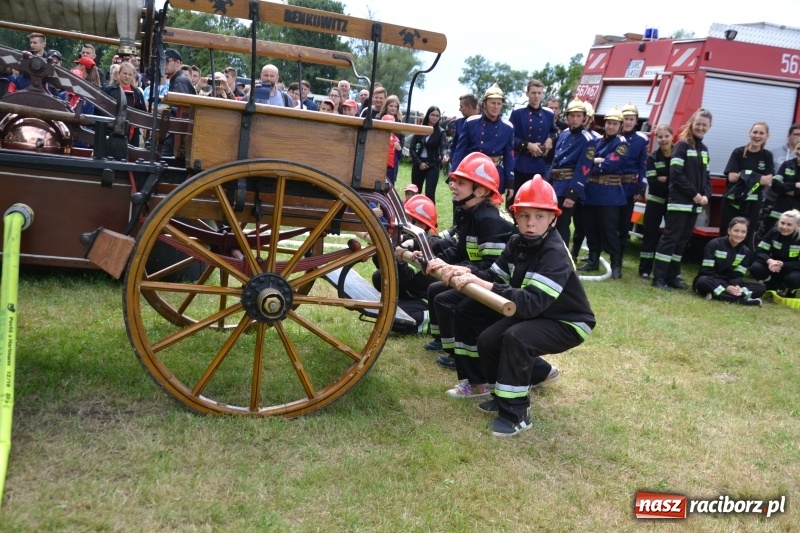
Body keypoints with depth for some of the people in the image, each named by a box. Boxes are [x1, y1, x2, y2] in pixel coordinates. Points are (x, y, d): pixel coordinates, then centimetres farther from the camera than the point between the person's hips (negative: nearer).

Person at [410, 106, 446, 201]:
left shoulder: (440, 132, -2)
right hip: (418, 164, 2)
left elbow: (442, 148, -15)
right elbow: (412, 148, 1)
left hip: (433, 165, -2)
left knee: (429, 193, -11)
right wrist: (419, 162, -10)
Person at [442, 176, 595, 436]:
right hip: (533, 314, 8)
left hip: (567, 323, -8)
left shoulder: (555, 254, -29)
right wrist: (468, 273, -26)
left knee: (516, 338, -31)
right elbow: (495, 278, -4)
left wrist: (483, 285, -44)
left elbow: (532, 303, -39)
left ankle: (515, 413, -18)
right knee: (487, 340, -2)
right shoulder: (518, 243, -3)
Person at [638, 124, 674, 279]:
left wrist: (663, 179, -16)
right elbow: (652, 183, -13)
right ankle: (645, 270, 9)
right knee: (650, 233, 2)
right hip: (655, 201, -1)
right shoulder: (652, 158, -4)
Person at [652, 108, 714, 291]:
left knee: (682, 240, 10)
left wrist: (706, 195, 0)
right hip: (679, 201, -7)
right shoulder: (682, 145, -7)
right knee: (670, 238, -7)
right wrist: (693, 194, -15)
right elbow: (676, 174, -16)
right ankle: (659, 277, -5)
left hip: (695, 204, 8)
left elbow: (706, 176, 18)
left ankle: (673, 276, 16)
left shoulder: (704, 149, 17)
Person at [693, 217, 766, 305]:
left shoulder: (745, 251, 5)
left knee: (761, 287, -15)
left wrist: (737, 286, -25)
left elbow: (738, 275, 0)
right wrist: (726, 287, -27)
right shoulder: (714, 244, -10)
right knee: (703, 281, -40)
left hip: (729, 284, 5)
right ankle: (741, 299, -45)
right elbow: (707, 271, -16)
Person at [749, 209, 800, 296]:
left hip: (792, 270, -3)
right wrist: (769, 261, -35)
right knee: (755, 268, -27)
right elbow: (760, 252, -13)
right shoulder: (774, 232, -12)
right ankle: (776, 287, 0)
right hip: (774, 266, 3)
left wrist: (782, 264, -34)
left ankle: (790, 290, 2)